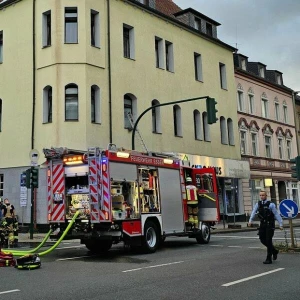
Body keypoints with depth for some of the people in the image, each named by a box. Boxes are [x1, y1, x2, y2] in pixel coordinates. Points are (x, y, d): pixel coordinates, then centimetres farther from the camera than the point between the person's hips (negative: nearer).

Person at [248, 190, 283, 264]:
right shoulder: (258, 204, 4)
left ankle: (269, 259, 1)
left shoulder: (271, 204, -9)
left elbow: (277, 214, -9)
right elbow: (253, 212, -8)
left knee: (268, 241, -7)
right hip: (262, 224, 5)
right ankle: (274, 251, 30)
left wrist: (280, 224, -13)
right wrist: (250, 221, -23)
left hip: (270, 225, -5)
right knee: (262, 240, 6)